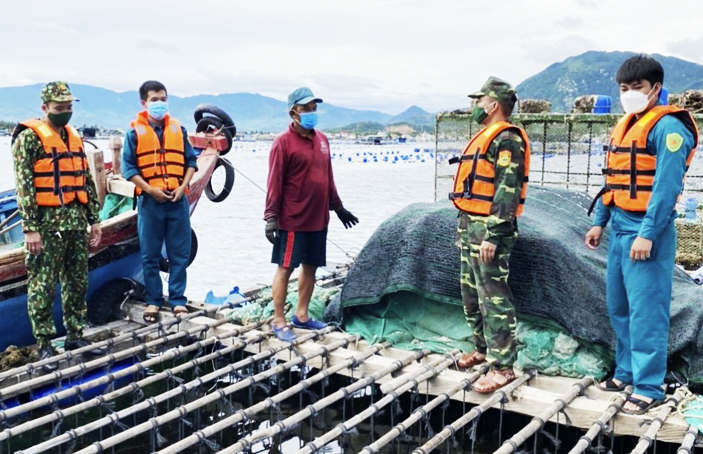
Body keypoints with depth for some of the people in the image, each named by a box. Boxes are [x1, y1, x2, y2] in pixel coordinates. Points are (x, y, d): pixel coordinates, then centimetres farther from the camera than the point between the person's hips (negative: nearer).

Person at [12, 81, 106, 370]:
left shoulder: (75, 137, 15)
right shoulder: (30, 137, -6)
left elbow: (87, 181, 18)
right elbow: (23, 185, -11)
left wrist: (94, 219, 14)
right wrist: (30, 228, -16)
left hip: (76, 222, 7)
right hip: (47, 223, -7)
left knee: (77, 283, 12)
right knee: (42, 286, -2)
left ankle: (75, 337, 23)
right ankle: (44, 345, 6)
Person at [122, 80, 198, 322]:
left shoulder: (178, 129, 9)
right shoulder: (135, 132, 1)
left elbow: (190, 161, 10)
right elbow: (129, 168, -2)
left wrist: (183, 186, -5)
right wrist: (150, 189, -12)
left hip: (178, 200, 2)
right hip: (150, 201, -2)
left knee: (179, 253, 5)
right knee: (150, 255, 5)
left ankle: (178, 300, 14)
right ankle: (153, 301, 16)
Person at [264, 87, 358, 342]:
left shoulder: (322, 140, 11)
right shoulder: (284, 142, -10)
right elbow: (275, 182, -11)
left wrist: (337, 207, 22)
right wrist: (271, 217, -14)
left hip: (319, 219, 7)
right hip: (293, 221, -7)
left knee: (311, 266, 14)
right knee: (285, 268, 0)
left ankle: (301, 316, 27)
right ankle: (279, 322, 9)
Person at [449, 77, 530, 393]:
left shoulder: (506, 139, -13)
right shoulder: (485, 138, 20)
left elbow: (508, 190, -21)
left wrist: (492, 236, -25)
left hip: (489, 229, -11)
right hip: (470, 226, 11)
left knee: (494, 297, -9)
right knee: (472, 295, 17)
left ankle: (503, 367, -3)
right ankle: (483, 349, 31)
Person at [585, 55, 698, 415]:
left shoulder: (668, 126, -11)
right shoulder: (624, 126, 16)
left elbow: (667, 186, -18)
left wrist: (647, 234, -22)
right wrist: (599, 222, 15)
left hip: (647, 230, -9)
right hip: (620, 228, 9)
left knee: (646, 311, -5)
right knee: (618, 306, 15)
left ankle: (649, 387, 5)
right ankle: (626, 370, 29)